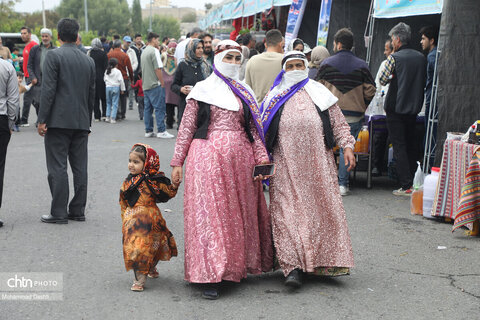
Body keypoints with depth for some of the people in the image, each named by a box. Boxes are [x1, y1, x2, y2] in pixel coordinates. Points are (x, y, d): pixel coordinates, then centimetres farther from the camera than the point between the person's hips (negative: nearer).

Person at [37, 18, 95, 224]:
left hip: (58, 121, -5)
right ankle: (78, 211, 13)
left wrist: (42, 120, -9)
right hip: (81, 122, 5)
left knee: (57, 167, -3)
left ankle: (59, 213, -2)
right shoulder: (88, 60, 11)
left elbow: (48, 89, -12)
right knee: (80, 167, 8)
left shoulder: (53, 56, -6)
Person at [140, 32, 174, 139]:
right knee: (159, 108, -7)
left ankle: (148, 131, 12)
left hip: (145, 85, 9)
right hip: (155, 85, -9)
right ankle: (161, 131, -8)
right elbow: (158, 69, -16)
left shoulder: (144, 52, 16)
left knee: (148, 108, 10)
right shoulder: (154, 51, -12)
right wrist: (162, 83, -12)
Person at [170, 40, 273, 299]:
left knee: (239, 213, 6)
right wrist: (178, 162, 0)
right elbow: (187, 128, 4)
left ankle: (236, 266, 19)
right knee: (208, 213, -8)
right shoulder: (202, 90, 5)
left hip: (240, 159, 4)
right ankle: (209, 277, -8)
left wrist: (261, 160, 2)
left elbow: (254, 130, 13)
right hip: (208, 158, -4)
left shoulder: (245, 93, 16)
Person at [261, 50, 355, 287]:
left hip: (317, 163, 0)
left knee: (322, 207, -1)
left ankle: (325, 261, 10)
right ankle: (293, 266, -10)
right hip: (286, 165, 0)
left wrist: (347, 145, -2)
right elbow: (263, 130, 15)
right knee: (287, 211, -8)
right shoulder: (274, 97, 13)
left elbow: (339, 123, 11)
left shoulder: (319, 94, 12)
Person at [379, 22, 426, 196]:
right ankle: (414, 181, 20)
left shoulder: (394, 57, -12)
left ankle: (406, 186, -7)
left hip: (396, 107, -5)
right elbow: (424, 82, 13)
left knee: (399, 146, -2)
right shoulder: (421, 57, 5)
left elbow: (382, 80, -7)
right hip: (414, 107, 5)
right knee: (411, 145, 16)